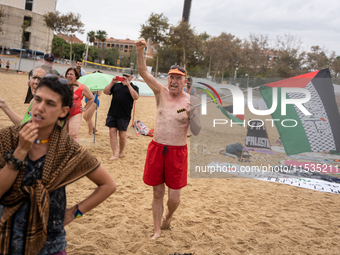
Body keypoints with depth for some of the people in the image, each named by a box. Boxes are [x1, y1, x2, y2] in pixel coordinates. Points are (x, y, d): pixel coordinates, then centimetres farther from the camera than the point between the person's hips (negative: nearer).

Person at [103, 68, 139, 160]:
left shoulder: (134, 87, 7)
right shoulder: (116, 85, 15)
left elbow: (135, 97, -13)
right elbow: (105, 92, 7)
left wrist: (128, 85, -15)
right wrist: (112, 82, -5)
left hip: (124, 115, -3)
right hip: (112, 114, 3)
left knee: (122, 134, 1)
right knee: (112, 132, -2)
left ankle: (121, 152, 20)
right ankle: (115, 153, 3)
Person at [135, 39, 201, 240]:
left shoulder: (191, 101, -5)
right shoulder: (161, 93, 1)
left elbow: (197, 132, -10)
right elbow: (143, 72, -8)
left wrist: (192, 113, -27)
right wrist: (140, 50, -23)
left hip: (177, 152, -2)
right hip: (156, 148, 2)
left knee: (174, 197, 2)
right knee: (157, 194, 11)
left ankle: (168, 216, 37)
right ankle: (157, 231, 27)